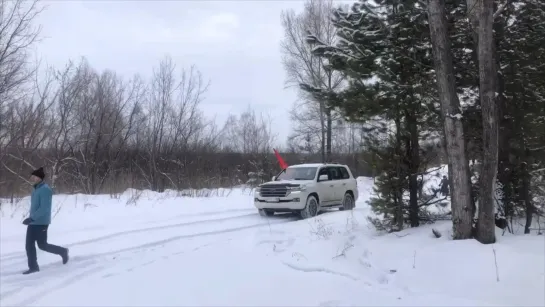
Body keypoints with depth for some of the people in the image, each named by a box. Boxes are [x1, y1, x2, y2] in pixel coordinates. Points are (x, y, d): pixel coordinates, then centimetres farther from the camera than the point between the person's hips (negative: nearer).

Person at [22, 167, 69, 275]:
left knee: (42, 245, 0)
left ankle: (62, 251, 19)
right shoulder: (36, 189, 11)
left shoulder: (45, 190, -18)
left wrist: (31, 218, -29)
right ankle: (33, 267, 14)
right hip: (33, 222, 9)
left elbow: (44, 208, -25)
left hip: (41, 223, -9)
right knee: (29, 245, 6)